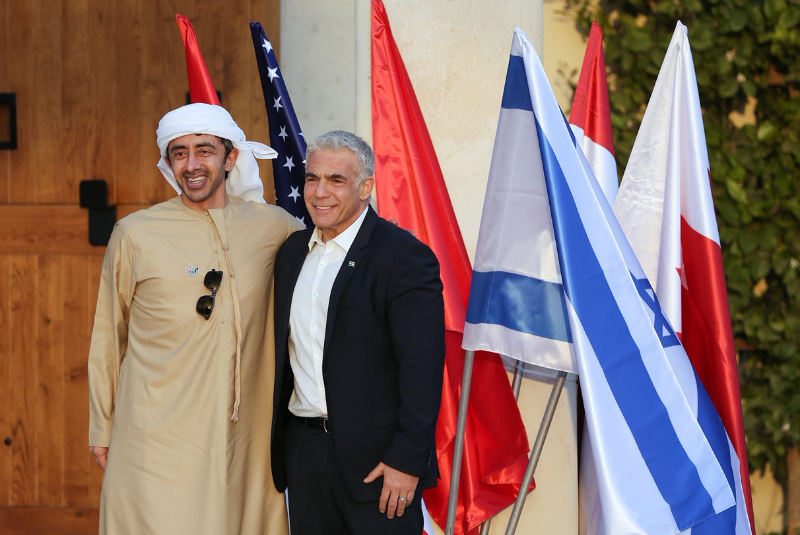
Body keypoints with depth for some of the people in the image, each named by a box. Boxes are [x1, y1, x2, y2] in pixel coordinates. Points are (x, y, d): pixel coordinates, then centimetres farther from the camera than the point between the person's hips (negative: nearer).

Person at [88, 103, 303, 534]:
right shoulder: (134, 235, 0)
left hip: (245, 432, 2)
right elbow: (107, 338, 7)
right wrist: (102, 430, 9)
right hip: (157, 435, -2)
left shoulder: (273, 227, 4)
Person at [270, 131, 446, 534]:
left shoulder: (403, 255, -12)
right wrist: (277, 436, 11)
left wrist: (406, 460, -19)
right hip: (302, 446, 6)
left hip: (375, 456, -6)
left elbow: (422, 369, -16)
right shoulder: (293, 251, 11)